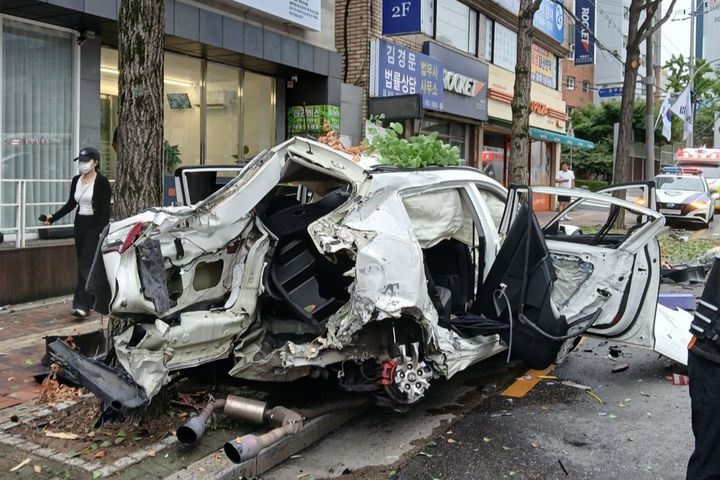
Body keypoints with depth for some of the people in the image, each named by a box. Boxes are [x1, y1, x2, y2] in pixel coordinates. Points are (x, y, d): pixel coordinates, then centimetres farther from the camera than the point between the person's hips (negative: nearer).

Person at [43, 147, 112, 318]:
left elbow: (105, 210, -11)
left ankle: (82, 305, -13)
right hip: (80, 226, 7)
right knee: (83, 265, 9)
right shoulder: (76, 180, 10)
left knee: (86, 265, -12)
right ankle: (94, 300, 19)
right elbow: (71, 204, 19)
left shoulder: (102, 182, -9)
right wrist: (53, 217, 10)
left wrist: (103, 232, -17)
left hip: (95, 227, -7)